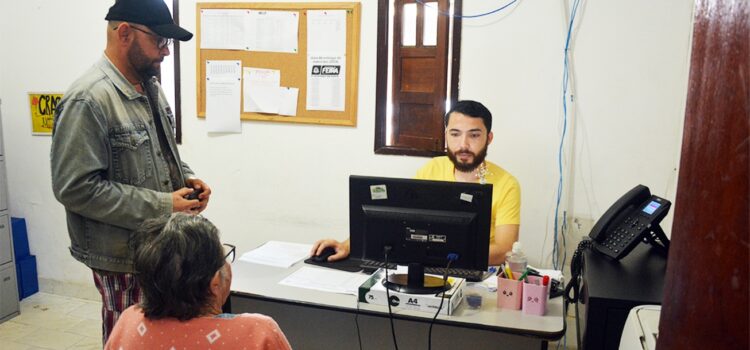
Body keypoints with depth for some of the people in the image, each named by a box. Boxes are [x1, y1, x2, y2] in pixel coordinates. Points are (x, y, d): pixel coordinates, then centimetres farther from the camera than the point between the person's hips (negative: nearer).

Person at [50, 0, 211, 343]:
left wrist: (186, 178, -1)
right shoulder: (88, 100, -20)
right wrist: (161, 206, -22)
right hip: (123, 254, -8)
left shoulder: (150, 86, 7)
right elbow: (76, 188, -23)